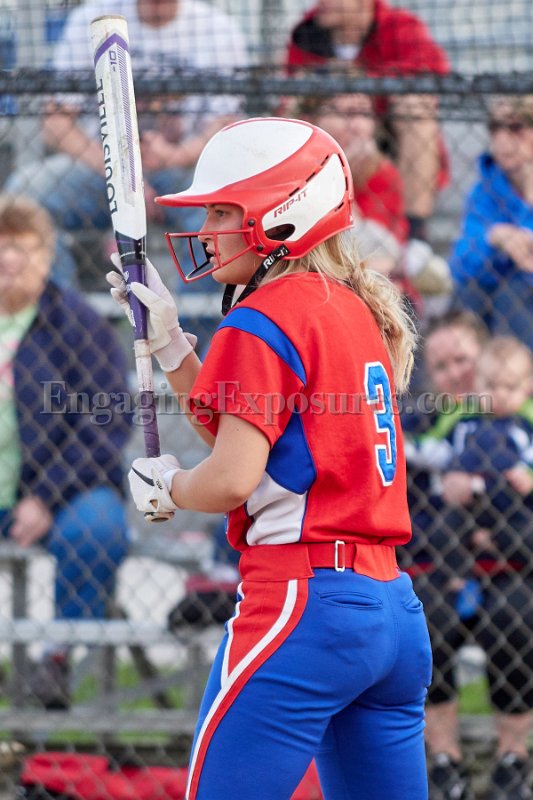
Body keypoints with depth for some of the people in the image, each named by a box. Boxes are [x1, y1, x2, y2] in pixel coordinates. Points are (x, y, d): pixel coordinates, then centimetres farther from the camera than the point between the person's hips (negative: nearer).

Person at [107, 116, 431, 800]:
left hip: (302, 600, -9)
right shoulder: (358, 312, 16)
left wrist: (163, 487, 3)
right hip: (394, 606, 9)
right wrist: (168, 340, 22)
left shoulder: (262, 321, -10)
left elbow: (233, 478, -16)